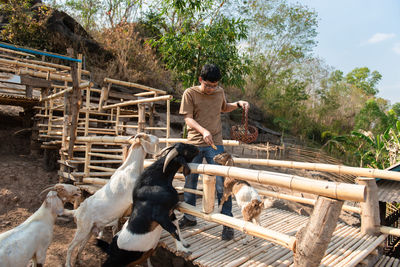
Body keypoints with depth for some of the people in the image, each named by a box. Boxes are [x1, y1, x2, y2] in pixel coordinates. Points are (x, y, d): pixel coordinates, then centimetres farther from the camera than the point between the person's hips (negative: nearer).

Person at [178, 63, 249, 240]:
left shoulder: (219, 92, 8)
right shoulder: (190, 93, -1)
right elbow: (188, 118, -9)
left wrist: (238, 104, 8)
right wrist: (203, 131, -26)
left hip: (215, 143, 1)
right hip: (194, 144, 0)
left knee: (221, 184, -4)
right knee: (190, 182, 10)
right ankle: (189, 217, 30)